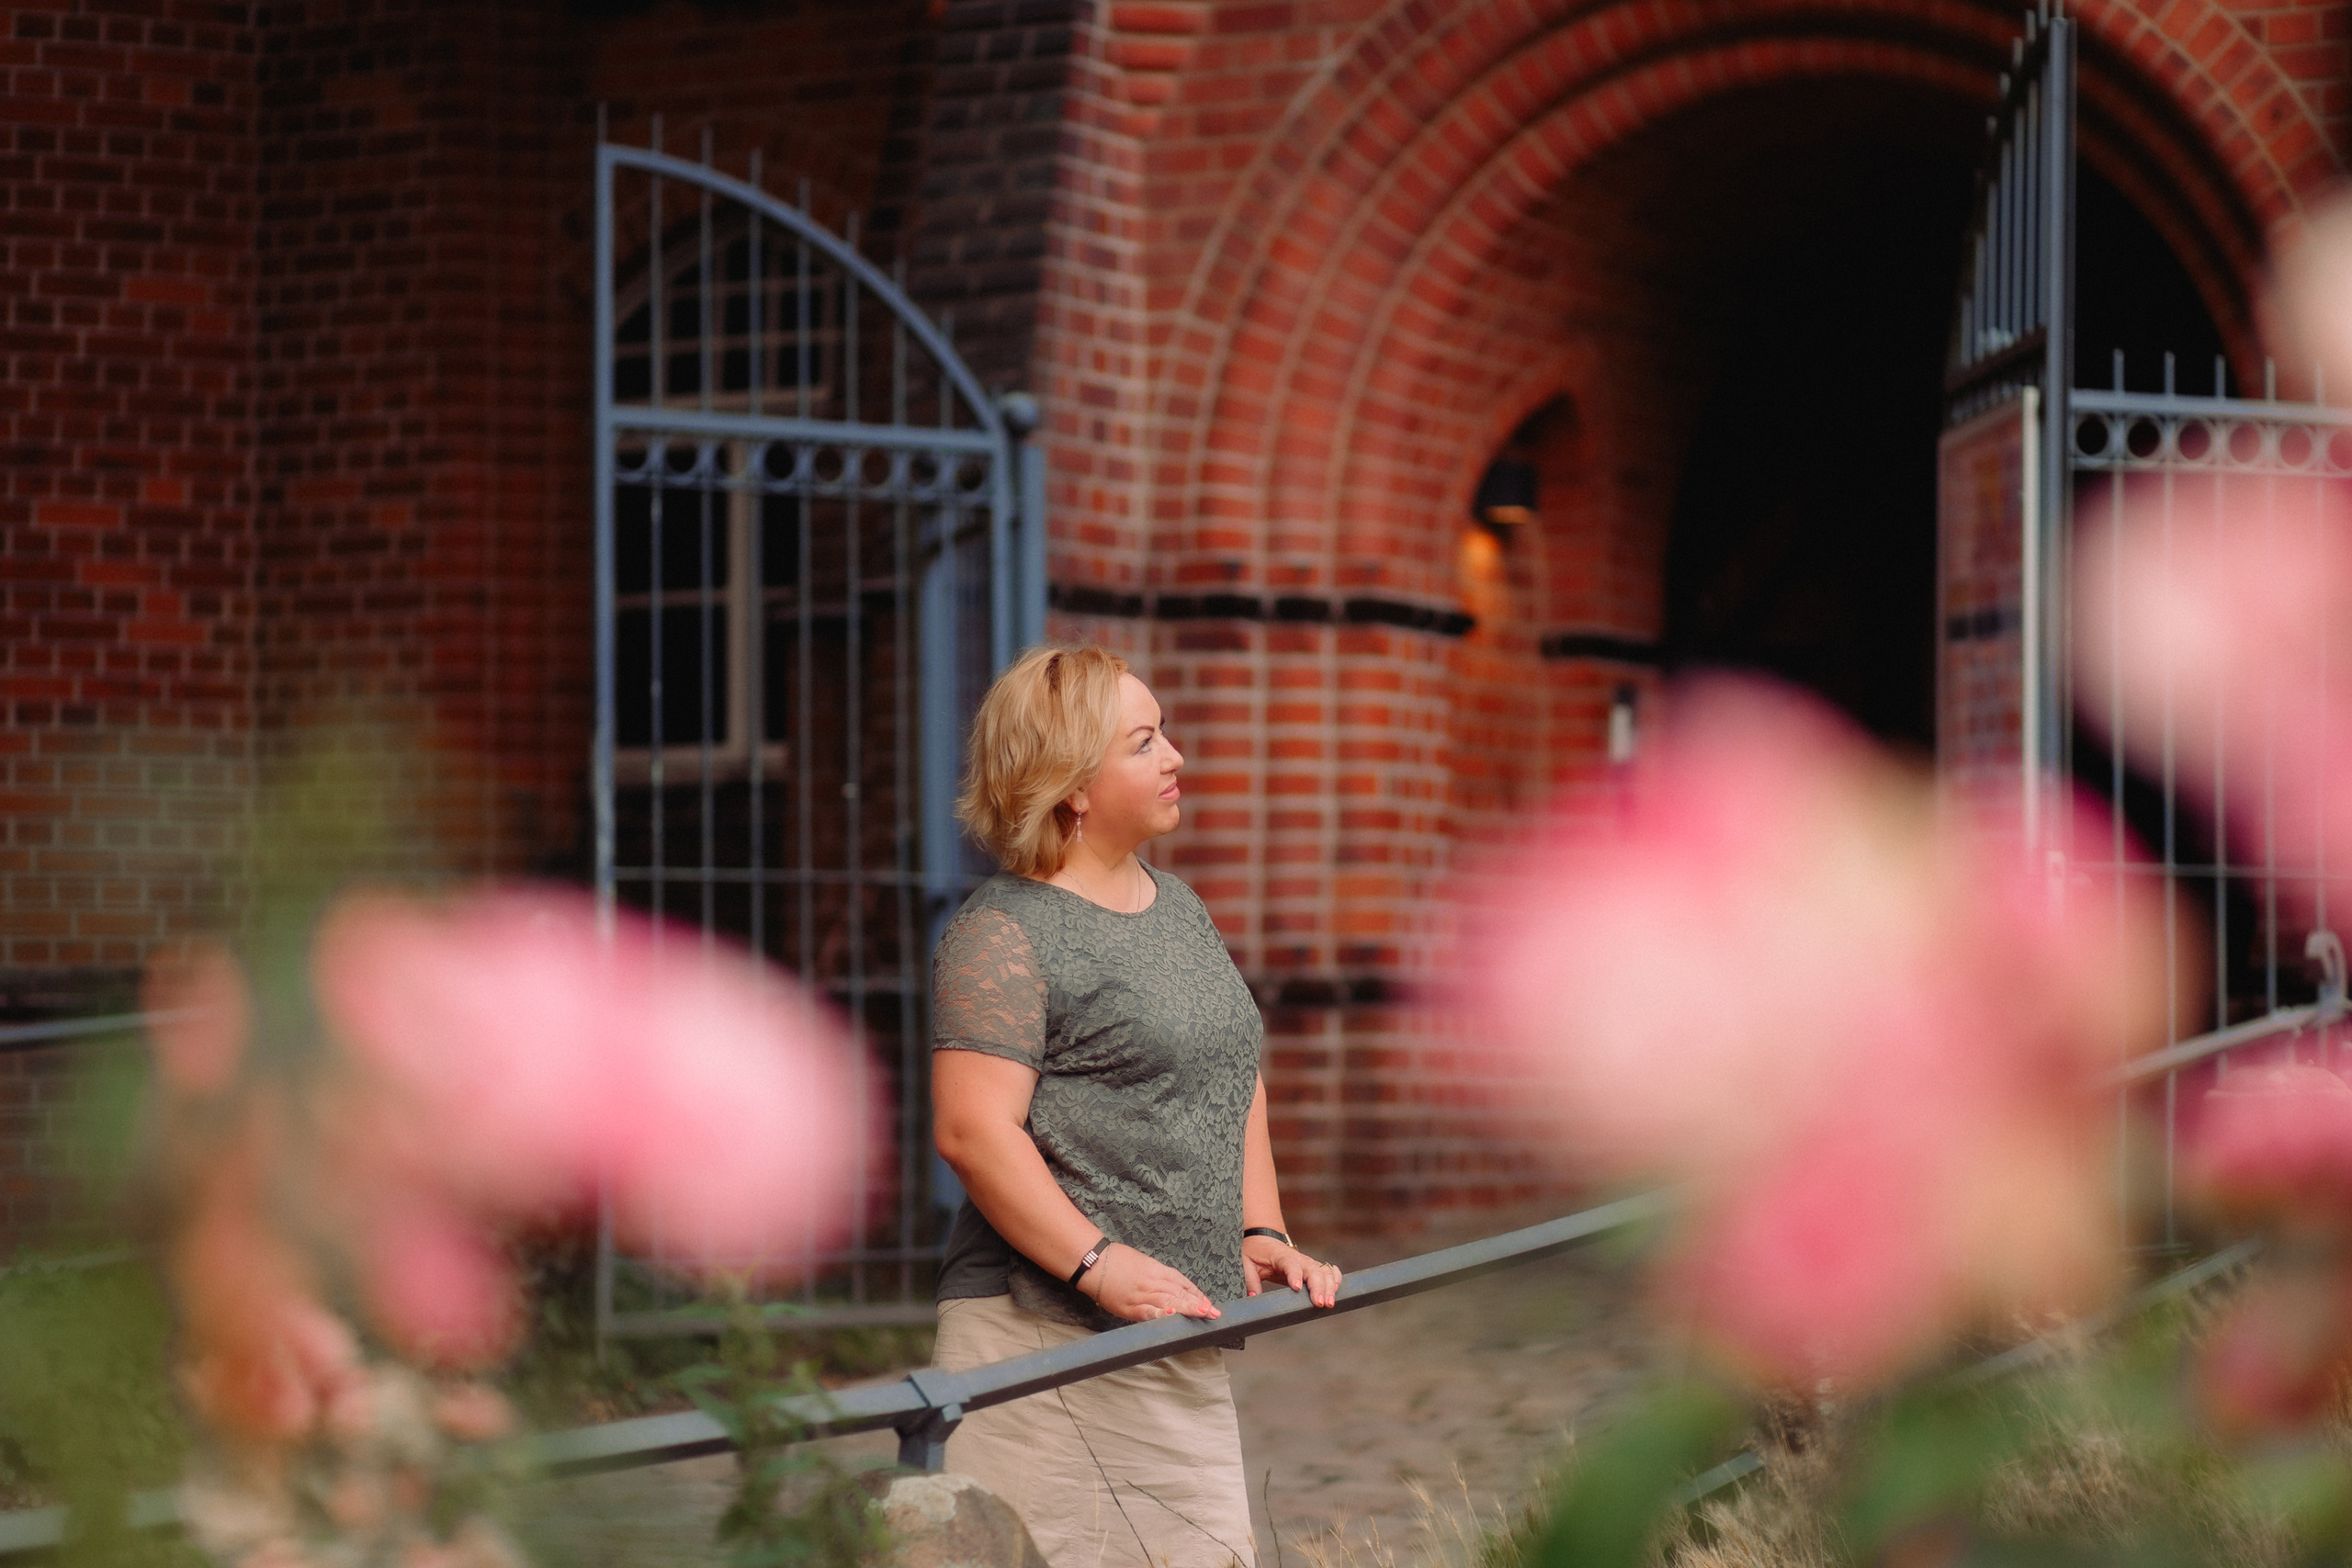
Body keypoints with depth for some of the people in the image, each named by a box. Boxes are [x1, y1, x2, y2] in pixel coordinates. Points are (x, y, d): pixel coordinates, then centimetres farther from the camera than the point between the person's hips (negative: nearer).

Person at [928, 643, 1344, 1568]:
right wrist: (1099, 1264, -23)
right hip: (1045, 1335, -8)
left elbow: (1235, 1081, 27)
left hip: (1179, 1338, 8)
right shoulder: (1002, 936, -8)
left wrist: (1260, 1232, 14)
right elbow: (973, 1131, -17)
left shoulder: (1180, 908, 20)